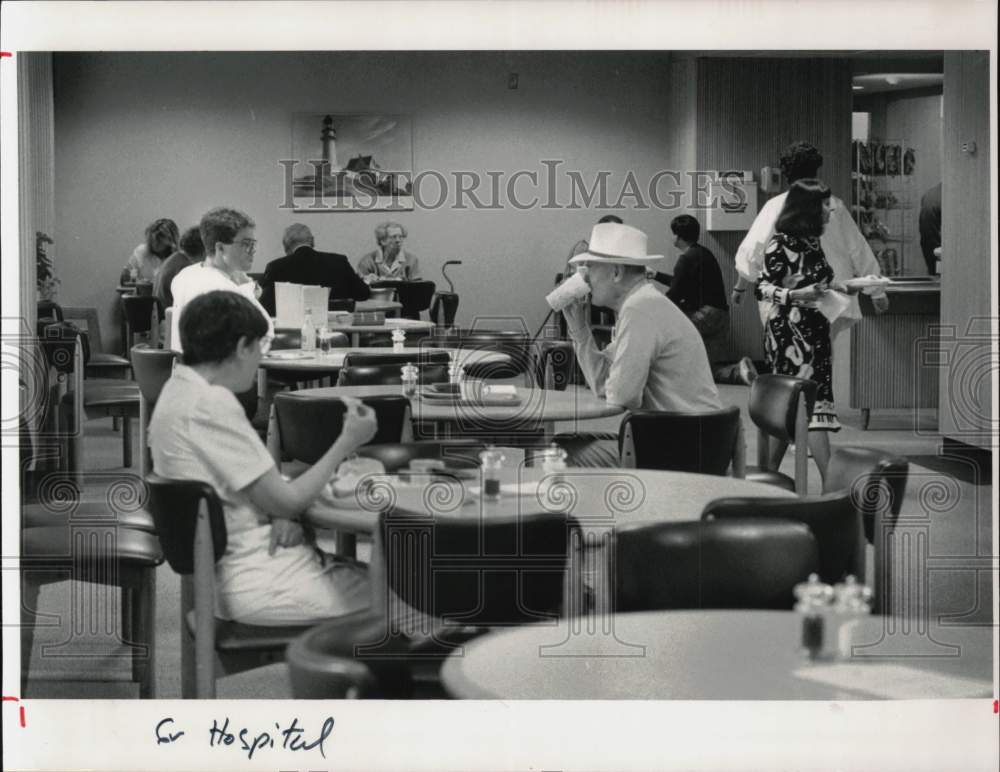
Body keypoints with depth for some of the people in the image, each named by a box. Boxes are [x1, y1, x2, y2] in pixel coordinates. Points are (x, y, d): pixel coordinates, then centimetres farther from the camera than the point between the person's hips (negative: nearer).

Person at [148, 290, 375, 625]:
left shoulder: (180, 391, 11)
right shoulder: (212, 405, -19)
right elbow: (286, 500, -15)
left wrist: (282, 517, -3)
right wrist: (346, 443, -3)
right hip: (254, 582, -10)